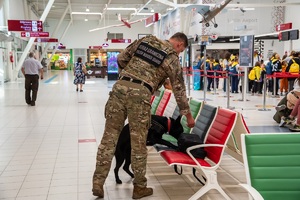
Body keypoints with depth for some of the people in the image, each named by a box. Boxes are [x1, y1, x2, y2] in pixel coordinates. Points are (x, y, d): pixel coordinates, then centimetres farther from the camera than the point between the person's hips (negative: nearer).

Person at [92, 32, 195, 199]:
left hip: (120, 87, 4)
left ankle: (98, 182, 10)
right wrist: (188, 115, 22)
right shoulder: (172, 58, 9)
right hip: (140, 94, -4)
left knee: (110, 137, 7)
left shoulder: (147, 40, 20)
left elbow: (121, 59, 19)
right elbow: (179, 90, 12)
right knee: (138, 143, 6)